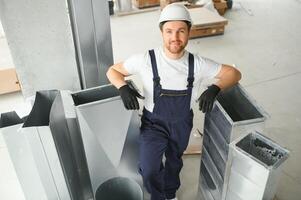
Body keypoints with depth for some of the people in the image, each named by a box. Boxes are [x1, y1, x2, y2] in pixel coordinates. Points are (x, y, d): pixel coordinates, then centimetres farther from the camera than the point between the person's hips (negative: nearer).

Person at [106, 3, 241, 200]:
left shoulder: (197, 63, -17)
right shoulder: (146, 60, -22)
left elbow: (234, 73, -8)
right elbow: (112, 70, -9)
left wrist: (214, 89, -27)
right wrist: (123, 87, -30)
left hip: (182, 124, 3)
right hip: (154, 123, -2)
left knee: (174, 161, 25)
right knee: (149, 169, -18)